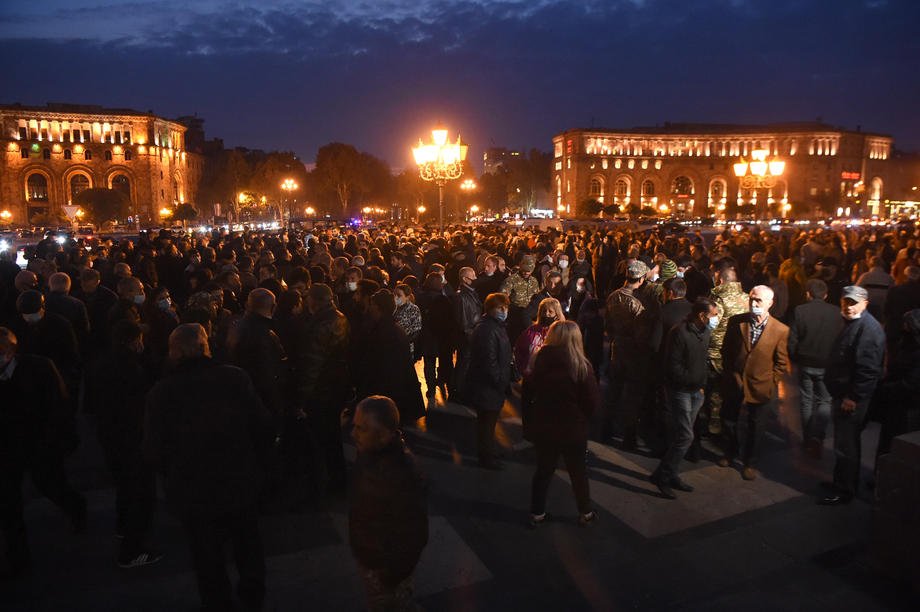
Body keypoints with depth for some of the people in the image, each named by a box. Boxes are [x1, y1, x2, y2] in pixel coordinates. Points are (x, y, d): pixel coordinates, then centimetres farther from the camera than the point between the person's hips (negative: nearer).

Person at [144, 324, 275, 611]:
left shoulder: (161, 392, -16)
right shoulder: (236, 378, -17)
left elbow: (155, 451, -12)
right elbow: (264, 426, -12)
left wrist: (176, 476, 7)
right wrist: (256, 465, 4)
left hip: (193, 492, -1)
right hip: (242, 483, 2)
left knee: (207, 555, 21)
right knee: (248, 541, 27)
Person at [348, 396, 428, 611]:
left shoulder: (404, 479, -38)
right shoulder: (369, 452, -12)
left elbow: (413, 537, -27)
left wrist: (391, 577, -15)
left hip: (385, 567, -7)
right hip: (367, 557, 7)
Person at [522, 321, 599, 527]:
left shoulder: (539, 360, -9)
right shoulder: (581, 366, -17)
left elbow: (527, 394, 1)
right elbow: (593, 402, -13)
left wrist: (529, 422, 14)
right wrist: (581, 416, 8)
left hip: (542, 427, 2)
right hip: (572, 429, -2)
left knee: (543, 470, 19)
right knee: (578, 472, 17)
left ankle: (537, 513, 27)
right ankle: (585, 513, 33)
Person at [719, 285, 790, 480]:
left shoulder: (781, 330, -11)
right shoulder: (736, 322, -5)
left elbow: (781, 363, -3)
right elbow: (726, 351, 5)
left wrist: (770, 384, -4)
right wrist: (729, 373, 3)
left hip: (761, 388, -2)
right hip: (734, 384, 2)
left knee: (756, 428, 12)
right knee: (728, 421, 17)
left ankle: (750, 463, 32)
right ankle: (730, 453, 42)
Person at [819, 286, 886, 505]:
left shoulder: (868, 327, -19)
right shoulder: (852, 323, 14)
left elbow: (869, 368, -25)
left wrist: (853, 397, -23)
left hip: (852, 399, -10)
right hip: (843, 394, 10)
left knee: (845, 446, -1)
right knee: (847, 442, 20)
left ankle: (845, 490, 11)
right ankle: (842, 482, 33)